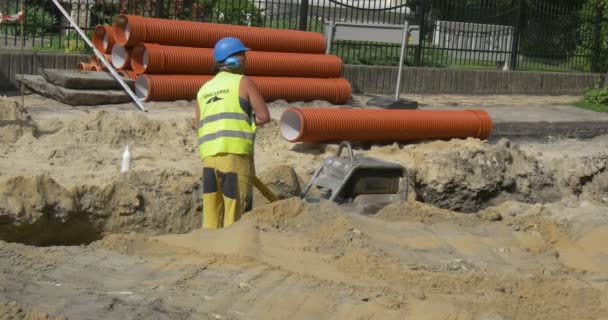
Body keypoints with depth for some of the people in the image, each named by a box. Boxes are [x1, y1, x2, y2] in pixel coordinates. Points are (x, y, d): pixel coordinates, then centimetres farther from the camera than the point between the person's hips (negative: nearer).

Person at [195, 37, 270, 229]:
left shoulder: (204, 90, 21)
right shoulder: (243, 82, 4)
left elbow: (202, 127, 18)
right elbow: (264, 116, -1)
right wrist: (245, 121, 14)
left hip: (208, 156, 5)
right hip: (236, 154, -5)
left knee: (211, 218, 8)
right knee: (234, 215, -1)